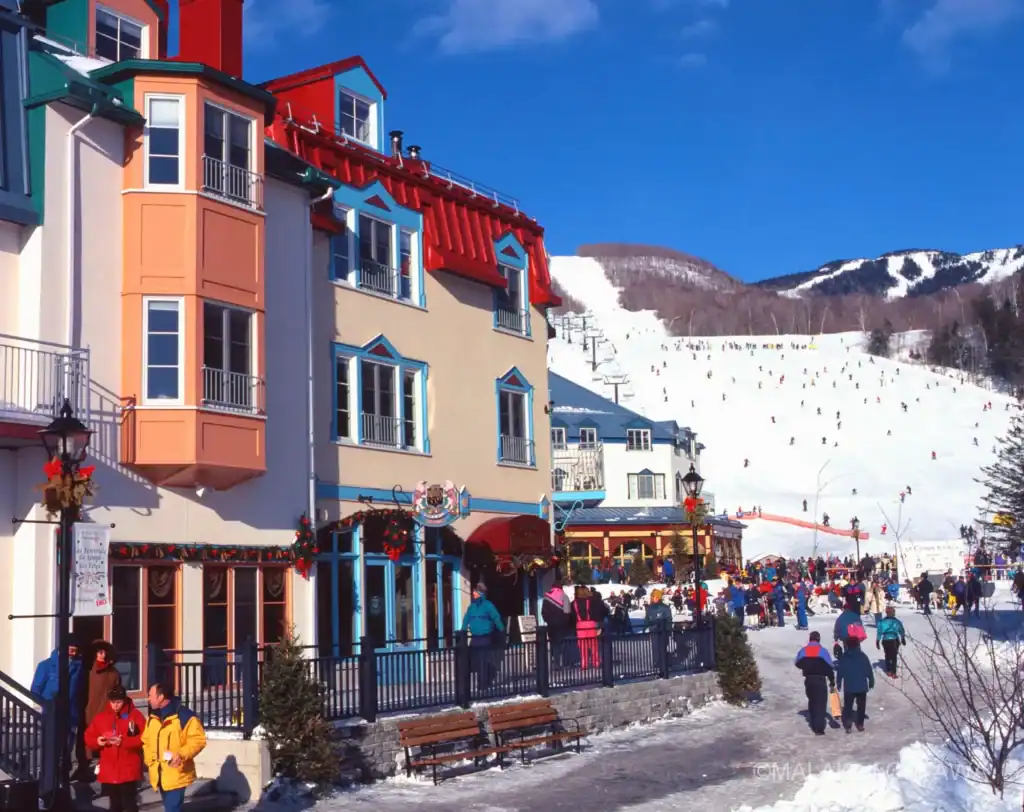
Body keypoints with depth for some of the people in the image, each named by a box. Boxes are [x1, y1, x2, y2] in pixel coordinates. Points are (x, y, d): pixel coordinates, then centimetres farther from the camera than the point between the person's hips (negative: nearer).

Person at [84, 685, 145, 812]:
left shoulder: (135, 716, -5)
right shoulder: (100, 717, 6)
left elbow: (144, 738, -12)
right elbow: (88, 738, 8)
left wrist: (123, 742, -20)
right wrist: (97, 741, -13)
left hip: (129, 770, -4)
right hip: (109, 771, 4)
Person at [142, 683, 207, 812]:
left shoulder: (184, 716, -13)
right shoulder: (152, 718, 10)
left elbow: (198, 739, -15)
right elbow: (146, 741, 20)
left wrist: (182, 754, -28)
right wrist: (148, 759, 3)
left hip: (176, 774, -7)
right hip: (159, 774, 7)